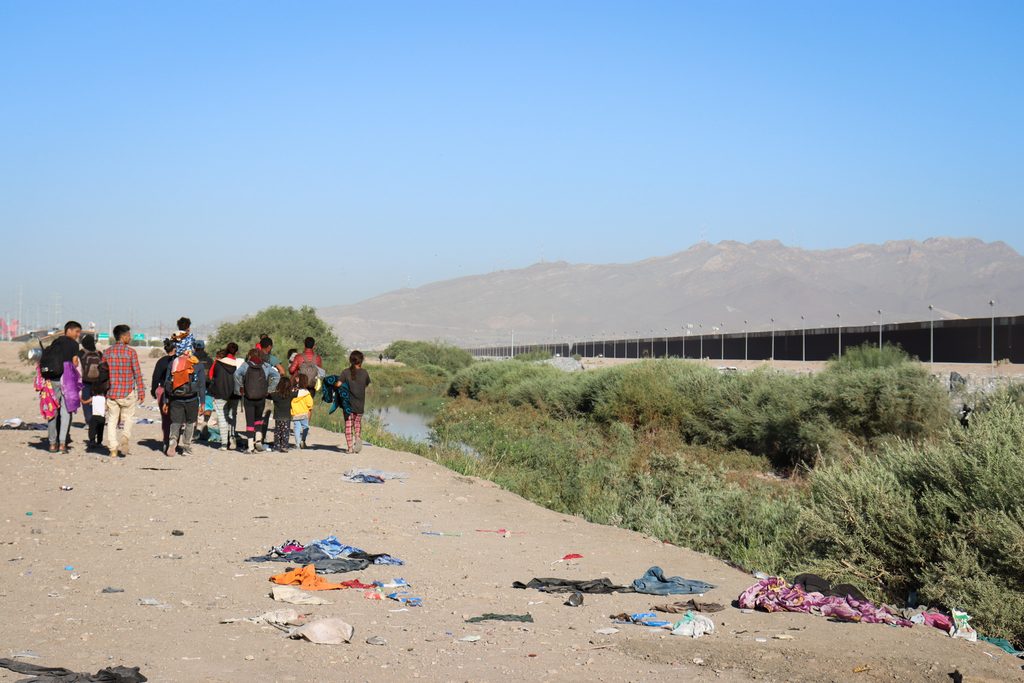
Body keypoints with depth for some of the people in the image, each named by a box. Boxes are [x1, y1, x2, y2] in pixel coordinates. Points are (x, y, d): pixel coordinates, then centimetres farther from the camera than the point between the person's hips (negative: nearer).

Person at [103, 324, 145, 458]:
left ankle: (113, 449, 4)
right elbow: (137, 373, -6)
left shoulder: (108, 352, 4)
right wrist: (142, 392, 0)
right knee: (127, 419, 11)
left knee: (112, 421, 10)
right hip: (128, 392, -2)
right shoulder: (131, 351, -6)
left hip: (111, 392, 2)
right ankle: (123, 446, -6)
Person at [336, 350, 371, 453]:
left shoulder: (346, 372, -8)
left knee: (348, 425, 7)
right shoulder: (364, 373, -3)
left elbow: (338, 384, -18)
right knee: (358, 422, 22)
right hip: (360, 405, 2)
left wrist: (334, 384, 3)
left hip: (348, 403, -1)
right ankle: (358, 437, -4)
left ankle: (350, 447, 3)